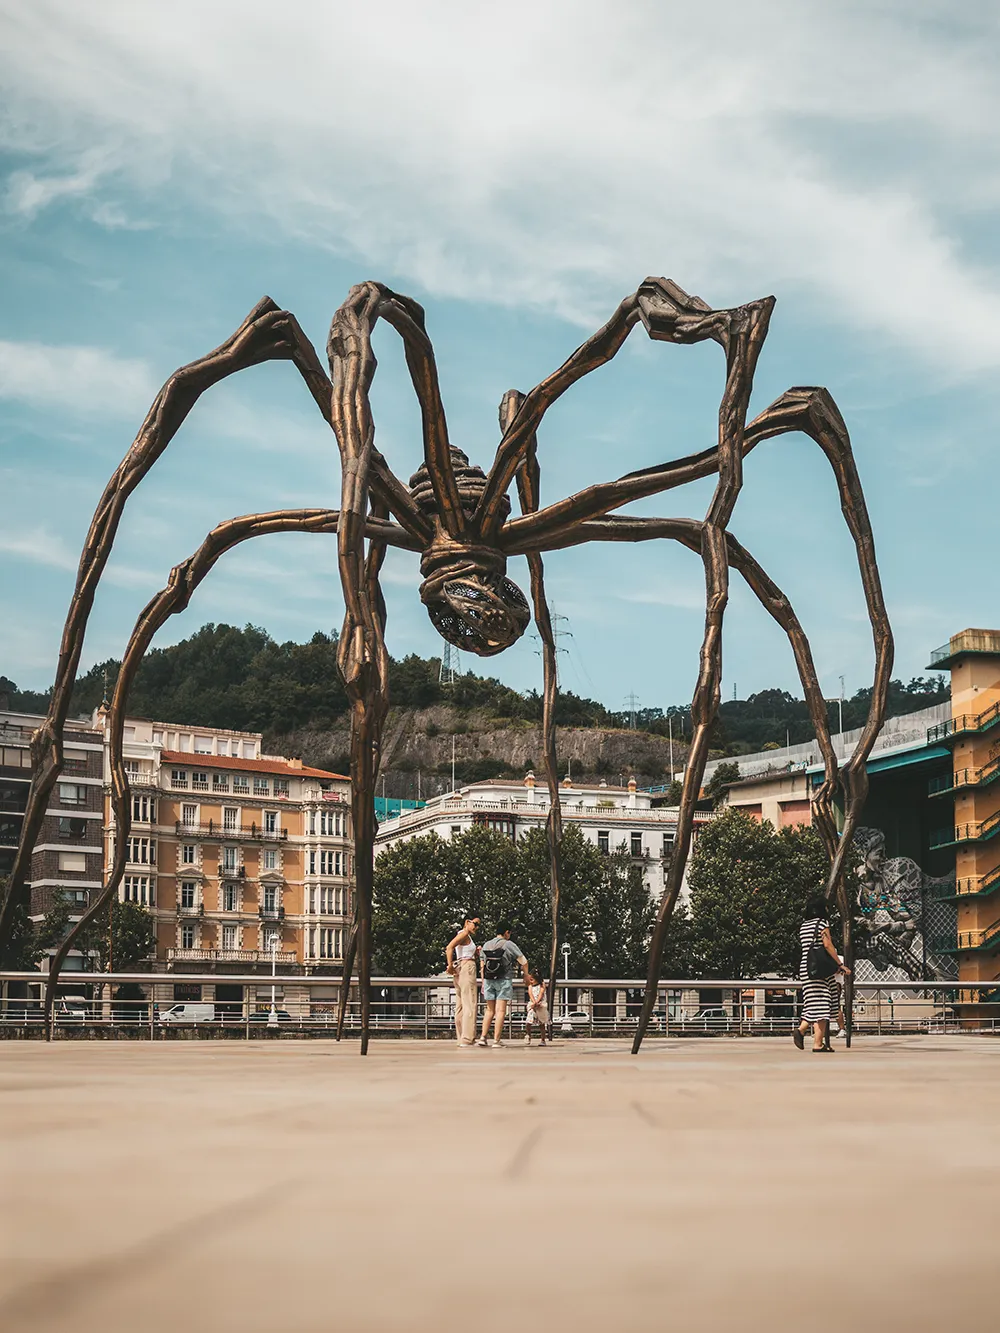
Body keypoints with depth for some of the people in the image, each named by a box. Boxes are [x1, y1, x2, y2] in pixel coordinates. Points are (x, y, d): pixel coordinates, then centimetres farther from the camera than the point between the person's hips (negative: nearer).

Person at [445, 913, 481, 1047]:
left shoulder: (467, 936, 20)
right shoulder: (464, 934, -9)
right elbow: (450, 947, -24)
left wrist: (476, 952, 9)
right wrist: (450, 965, -21)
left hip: (460, 969, 10)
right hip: (466, 967, -10)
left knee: (461, 1005, 11)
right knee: (469, 1004, -10)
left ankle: (461, 1037, 14)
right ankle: (467, 1038, -12)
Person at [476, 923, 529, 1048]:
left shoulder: (486, 945, 9)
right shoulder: (509, 945, -5)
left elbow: (482, 966, 10)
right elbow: (523, 961, -3)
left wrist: (483, 983, 15)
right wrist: (526, 975, 13)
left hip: (488, 980, 5)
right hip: (504, 981, -5)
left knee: (490, 1010, 12)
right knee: (501, 1010, -3)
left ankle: (483, 1037, 3)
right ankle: (496, 1040, -7)